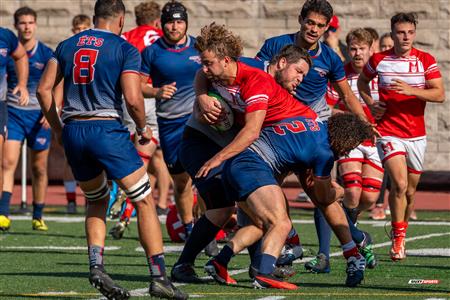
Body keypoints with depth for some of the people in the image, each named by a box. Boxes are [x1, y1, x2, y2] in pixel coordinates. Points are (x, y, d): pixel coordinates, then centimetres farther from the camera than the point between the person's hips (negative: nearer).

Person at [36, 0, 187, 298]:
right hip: (107, 129, -5)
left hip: (73, 131, 5)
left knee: (97, 201, 23)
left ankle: (96, 266, 5)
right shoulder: (126, 49, -2)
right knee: (144, 201, 4)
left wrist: (58, 129, 19)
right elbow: (132, 98, -12)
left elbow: (43, 89, 9)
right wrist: (143, 128, 6)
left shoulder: (67, 46, 13)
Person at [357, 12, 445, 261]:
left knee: (410, 191, 10)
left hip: (416, 134, 2)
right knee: (399, 184, -20)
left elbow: (439, 94, -10)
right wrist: (371, 104, 4)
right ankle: (398, 240, -9)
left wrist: (411, 90, -24)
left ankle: (401, 235, 31)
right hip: (388, 131, -2)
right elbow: (362, 81, 21)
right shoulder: (378, 60, 0)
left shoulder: (426, 61, -1)